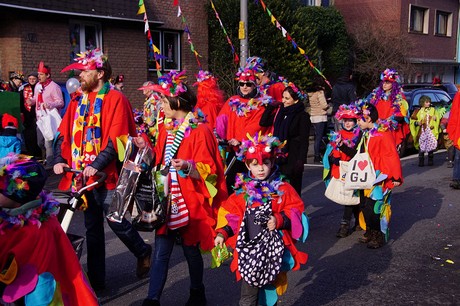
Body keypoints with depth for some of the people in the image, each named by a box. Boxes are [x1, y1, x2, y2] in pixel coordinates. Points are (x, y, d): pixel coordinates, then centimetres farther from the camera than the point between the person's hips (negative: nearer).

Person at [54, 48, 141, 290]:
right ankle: (96, 279, 24)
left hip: (105, 175, -6)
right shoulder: (78, 101, 13)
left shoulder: (115, 99, -7)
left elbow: (116, 138, -16)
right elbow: (64, 134, 13)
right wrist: (59, 159, -3)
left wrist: (97, 165, -23)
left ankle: (142, 251, 26)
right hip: (81, 176, 7)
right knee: (92, 228, 13)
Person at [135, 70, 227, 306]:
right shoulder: (167, 129, 10)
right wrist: (147, 149, 5)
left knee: (191, 250, 10)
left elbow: (207, 171, -15)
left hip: (189, 204, -5)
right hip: (167, 200, 5)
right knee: (160, 253, 2)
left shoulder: (199, 131, -11)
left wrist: (187, 166, -33)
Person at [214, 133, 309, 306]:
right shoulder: (243, 190, 3)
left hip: (273, 249, 0)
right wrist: (222, 233, -3)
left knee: (271, 289, 14)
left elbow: (296, 211, -2)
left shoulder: (282, 189, -2)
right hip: (248, 249, 1)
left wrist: (280, 220, -18)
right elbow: (231, 215, 8)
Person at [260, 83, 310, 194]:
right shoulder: (280, 111, 9)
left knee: (293, 189, 4)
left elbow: (304, 140, -11)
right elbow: (263, 123, 10)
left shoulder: (302, 116, -8)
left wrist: (300, 161, -17)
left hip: (293, 159, -5)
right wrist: (270, 106, 5)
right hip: (278, 157, 6)